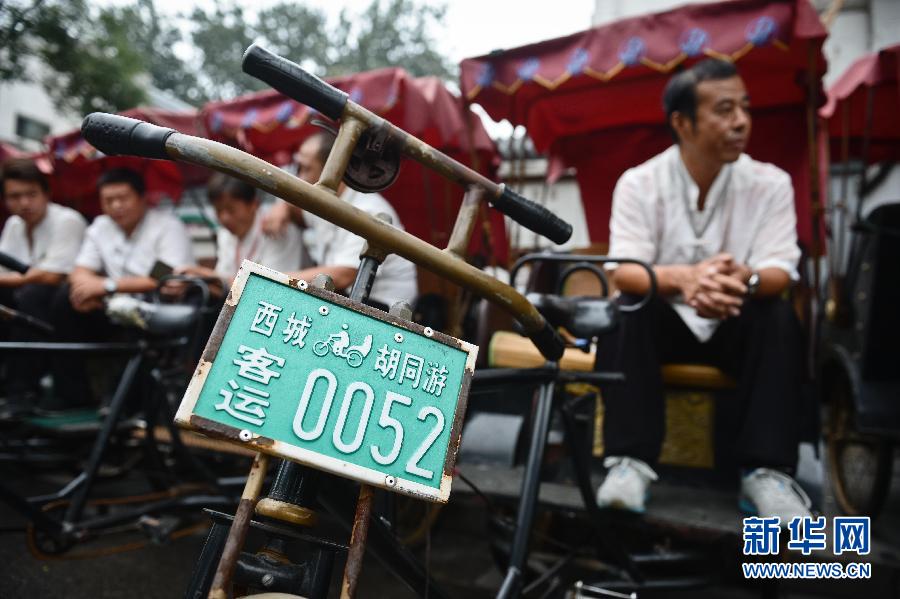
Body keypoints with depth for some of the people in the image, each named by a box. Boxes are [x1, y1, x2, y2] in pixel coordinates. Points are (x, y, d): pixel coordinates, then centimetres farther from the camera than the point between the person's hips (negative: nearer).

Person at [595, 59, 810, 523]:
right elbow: (624, 271, -21)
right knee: (623, 311, -31)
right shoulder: (639, 183, -10)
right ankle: (630, 461, -30)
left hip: (736, 328, 2)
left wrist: (747, 279, -42)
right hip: (664, 323, -1)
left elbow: (779, 272, -16)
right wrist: (682, 278, -43)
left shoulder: (770, 183, -7)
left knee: (779, 318, -28)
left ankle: (766, 470, -26)